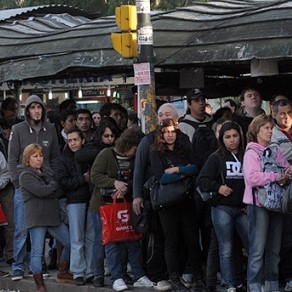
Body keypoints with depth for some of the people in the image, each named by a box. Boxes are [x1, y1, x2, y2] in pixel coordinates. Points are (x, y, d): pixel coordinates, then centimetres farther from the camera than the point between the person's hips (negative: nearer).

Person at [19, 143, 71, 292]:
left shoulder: (48, 172, 15)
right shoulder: (25, 175, -6)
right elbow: (41, 191, -17)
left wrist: (48, 191, -4)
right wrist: (54, 185, -4)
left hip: (52, 215, 7)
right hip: (36, 217, -7)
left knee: (69, 243, 7)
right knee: (37, 252, -4)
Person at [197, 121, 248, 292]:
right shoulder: (216, 158, 3)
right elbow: (202, 181, 0)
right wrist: (218, 187, -15)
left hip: (242, 209, 2)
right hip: (222, 208, -2)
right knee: (226, 249, 1)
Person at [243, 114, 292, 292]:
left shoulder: (275, 151, 12)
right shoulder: (251, 153, -5)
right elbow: (252, 178, -19)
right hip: (259, 204, -6)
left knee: (274, 250, 10)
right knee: (258, 249, -6)